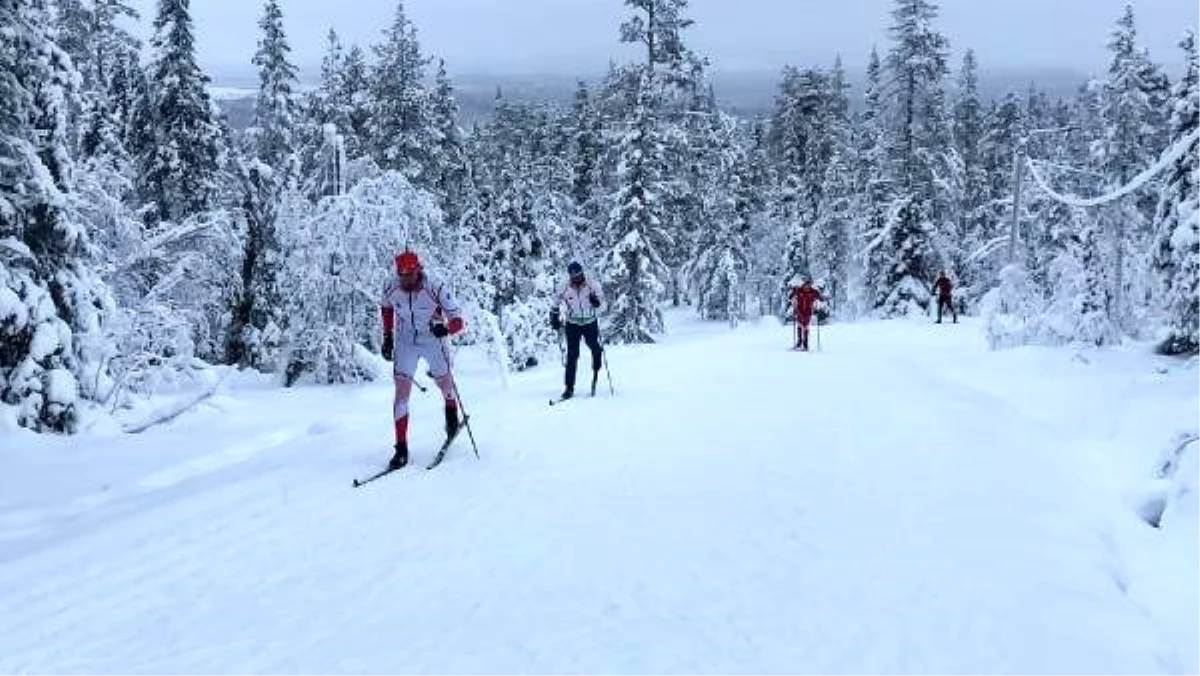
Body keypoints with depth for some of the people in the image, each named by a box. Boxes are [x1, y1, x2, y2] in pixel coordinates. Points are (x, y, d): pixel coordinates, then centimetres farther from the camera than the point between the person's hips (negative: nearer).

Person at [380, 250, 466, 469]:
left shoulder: (436, 289, -27)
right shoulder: (391, 287, -16)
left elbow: (458, 322, -26)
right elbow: (386, 307, 8)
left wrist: (446, 329, -47)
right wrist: (387, 337, 4)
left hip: (432, 339, -1)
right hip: (405, 342, 2)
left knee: (444, 384, 14)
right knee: (402, 392, -10)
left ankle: (452, 414, 52)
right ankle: (401, 449, -7)